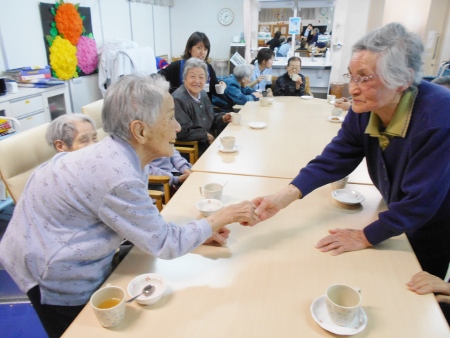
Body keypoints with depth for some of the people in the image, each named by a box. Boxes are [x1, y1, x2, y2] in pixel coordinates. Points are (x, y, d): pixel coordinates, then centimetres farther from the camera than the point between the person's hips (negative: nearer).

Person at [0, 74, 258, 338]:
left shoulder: (119, 153, -8)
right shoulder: (119, 178, -34)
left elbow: (147, 222, 1)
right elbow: (165, 244, -22)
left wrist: (201, 232, -6)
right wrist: (223, 218, -15)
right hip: (55, 273, -7)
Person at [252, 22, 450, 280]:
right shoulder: (364, 108, -17)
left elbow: (421, 200, -34)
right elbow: (336, 157, -18)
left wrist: (365, 238, -25)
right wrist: (285, 196, -31)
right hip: (398, 216, 5)